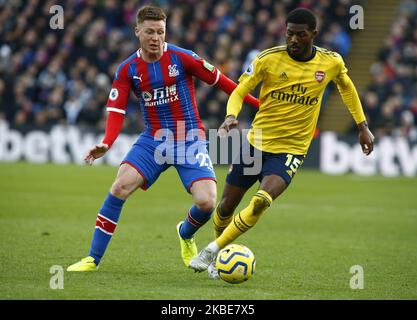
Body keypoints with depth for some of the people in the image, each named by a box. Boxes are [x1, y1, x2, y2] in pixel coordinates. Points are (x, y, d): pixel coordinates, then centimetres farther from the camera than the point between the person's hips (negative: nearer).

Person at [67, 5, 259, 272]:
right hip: (154, 140, 2)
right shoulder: (128, 70, -2)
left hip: (190, 140, -2)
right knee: (120, 187, -19)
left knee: (207, 202, -17)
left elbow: (219, 80, 0)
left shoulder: (182, 58, -9)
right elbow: (116, 111, -6)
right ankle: (93, 259, -9)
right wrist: (106, 144, -25)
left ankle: (186, 235, 22)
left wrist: (256, 103, 4)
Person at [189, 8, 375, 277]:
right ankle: (217, 249, 40)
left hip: (291, 151, -1)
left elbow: (347, 86, 18)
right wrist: (231, 116, -27)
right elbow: (240, 92, -6)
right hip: (256, 143, 1)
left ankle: (212, 252, -14)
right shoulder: (269, 59, -9)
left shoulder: (331, 62, -3)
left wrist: (362, 126, 19)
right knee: (227, 207, 9)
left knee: (261, 202, -26)